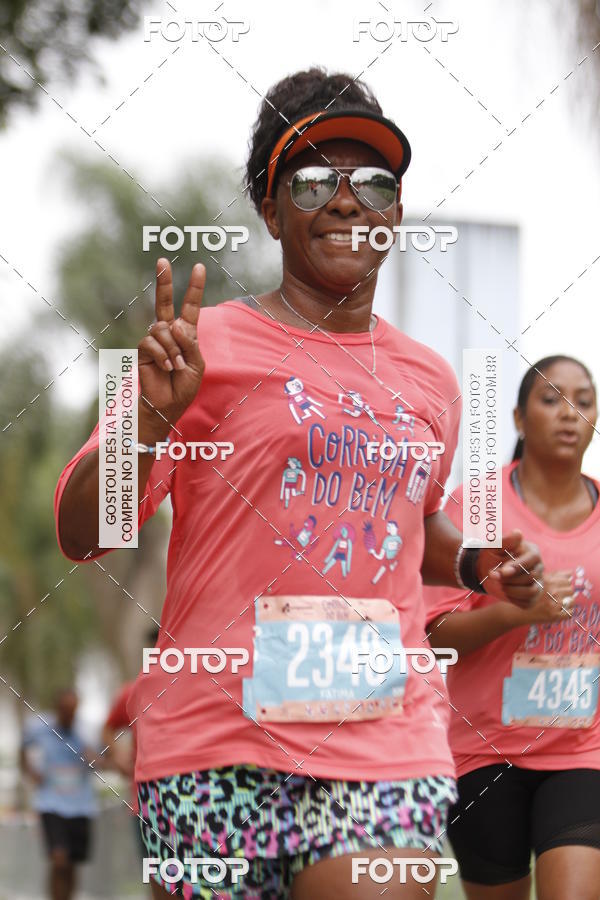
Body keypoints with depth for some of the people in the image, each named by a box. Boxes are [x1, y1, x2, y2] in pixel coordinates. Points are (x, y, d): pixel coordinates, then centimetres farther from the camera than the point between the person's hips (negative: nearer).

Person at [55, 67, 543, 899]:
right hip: (217, 740, -3)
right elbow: (82, 534, -4)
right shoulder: (210, 344, 1)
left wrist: (476, 565, 15)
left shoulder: (428, 382, 16)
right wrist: (152, 416, -20)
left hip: (388, 743, 3)